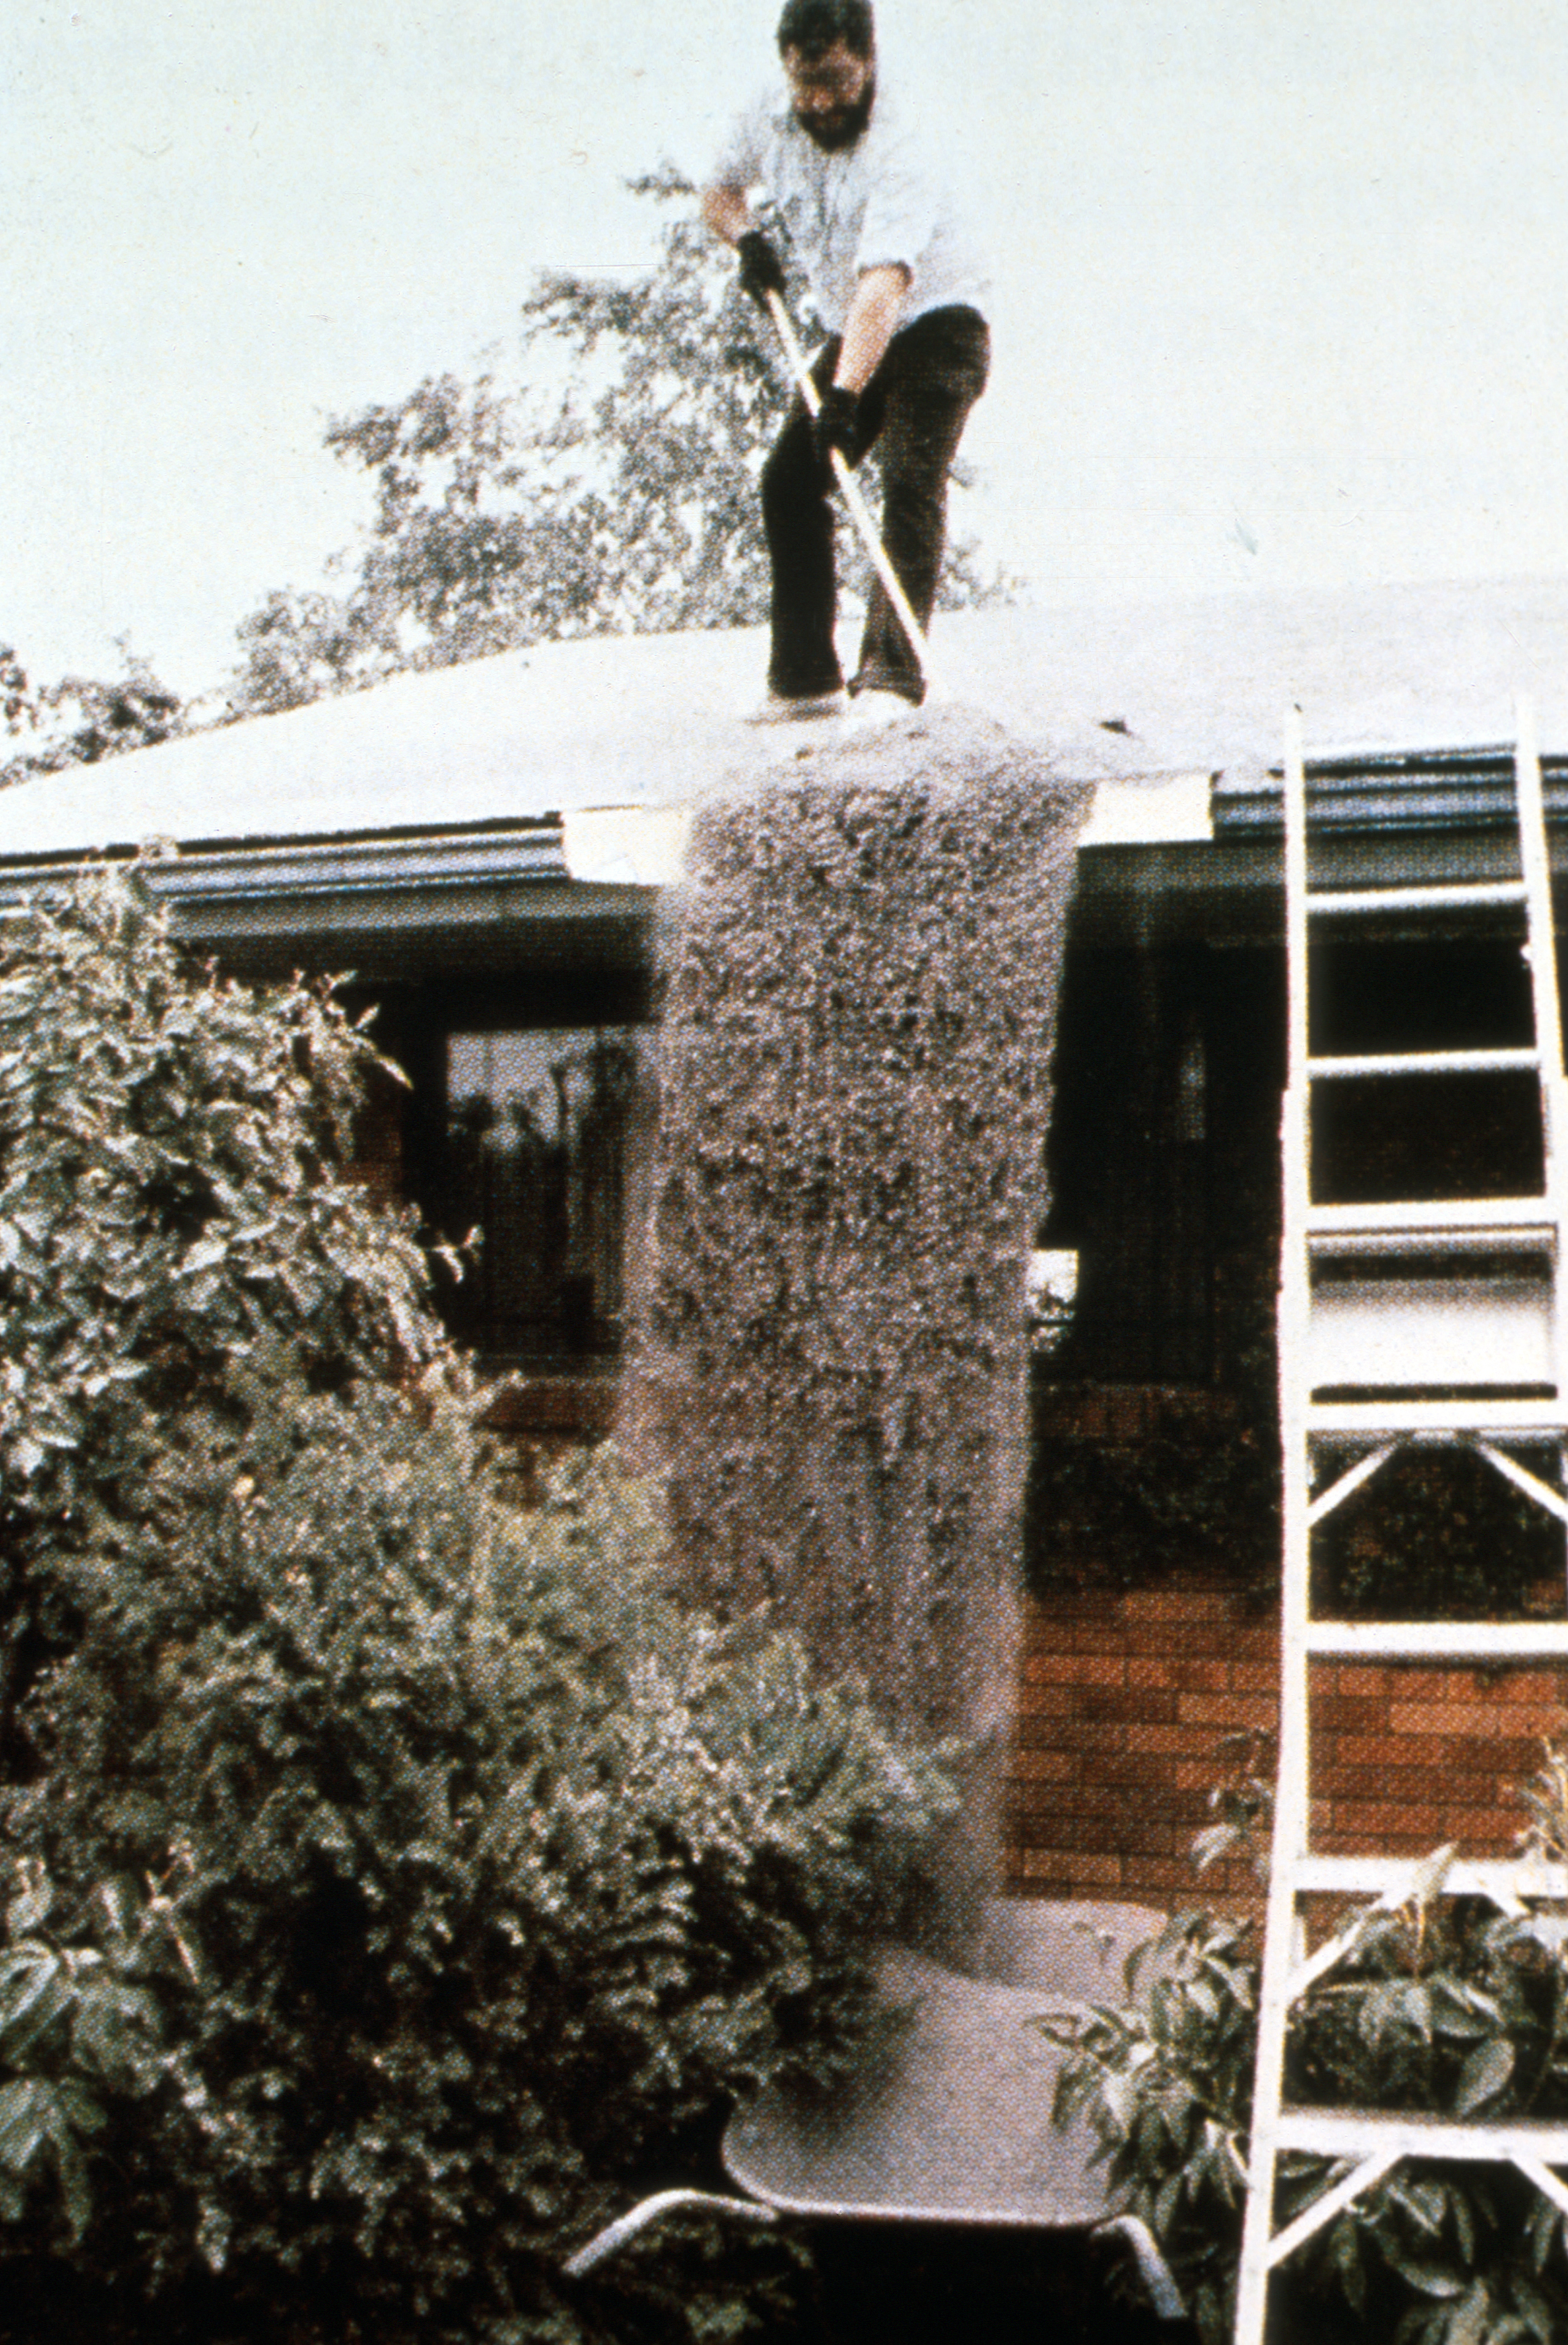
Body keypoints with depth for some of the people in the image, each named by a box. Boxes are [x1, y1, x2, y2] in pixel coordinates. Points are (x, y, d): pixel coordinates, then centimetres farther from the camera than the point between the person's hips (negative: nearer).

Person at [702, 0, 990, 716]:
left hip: (937, 325, -7)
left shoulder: (896, 154, -31)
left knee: (910, 481, -26)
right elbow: (720, 190, 12)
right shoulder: (772, 119, -8)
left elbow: (882, 288, -44)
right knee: (789, 481, -1)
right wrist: (746, 239, -10)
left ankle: (892, 667, -31)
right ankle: (804, 678, 6)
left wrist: (846, 395, -56)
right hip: (853, 335, 7)